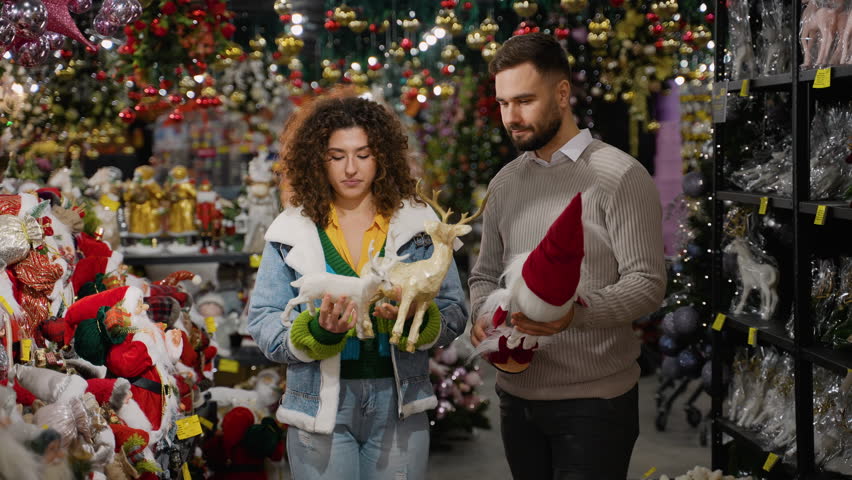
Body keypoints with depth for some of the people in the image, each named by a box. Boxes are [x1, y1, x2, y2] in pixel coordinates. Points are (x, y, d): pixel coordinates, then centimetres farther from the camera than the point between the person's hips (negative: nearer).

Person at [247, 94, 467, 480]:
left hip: (399, 404, 1)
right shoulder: (292, 231, 1)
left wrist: (417, 318, -20)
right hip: (320, 405, -1)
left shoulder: (417, 224, 3)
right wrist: (318, 332, -20)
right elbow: (262, 324, -2)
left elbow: (454, 314, 1)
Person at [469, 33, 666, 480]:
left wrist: (576, 311, -31)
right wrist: (482, 317, -6)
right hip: (517, 396, 6)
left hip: (594, 402, -5)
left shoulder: (620, 177, -9)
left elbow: (647, 285, -14)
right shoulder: (504, 183, 10)